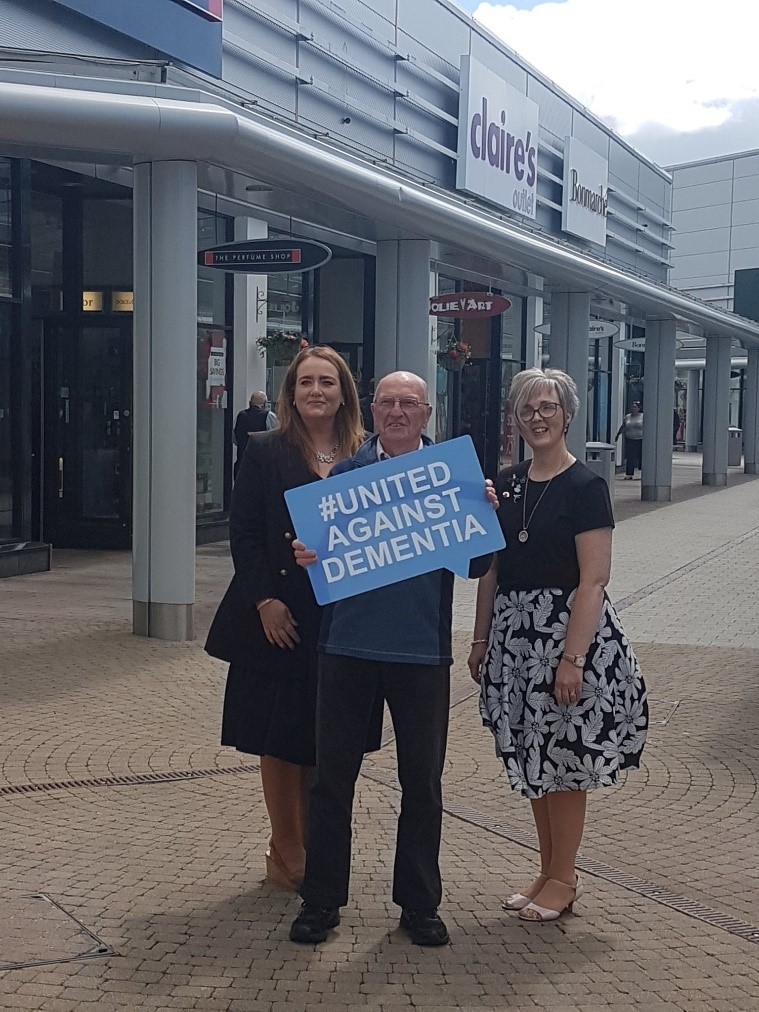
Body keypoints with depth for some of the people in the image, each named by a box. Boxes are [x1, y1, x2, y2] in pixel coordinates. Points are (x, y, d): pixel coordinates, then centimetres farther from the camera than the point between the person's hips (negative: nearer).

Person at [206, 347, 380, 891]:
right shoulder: (265, 451, -1)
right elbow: (244, 533, -4)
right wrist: (265, 601, -13)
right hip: (280, 617, -2)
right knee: (281, 742, 5)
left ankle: (315, 852, 23)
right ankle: (286, 854, 19)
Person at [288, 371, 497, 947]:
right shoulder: (344, 475, 6)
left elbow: (476, 566, 1)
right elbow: (319, 548, 7)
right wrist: (305, 557, -15)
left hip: (422, 651, 0)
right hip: (350, 645, 0)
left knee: (422, 781, 9)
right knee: (333, 775, 6)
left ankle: (420, 904, 24)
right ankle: (322, 899, 20)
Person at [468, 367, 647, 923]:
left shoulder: (586, 487, -9)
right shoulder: (507, 483, 9)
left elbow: (593, 581, -14)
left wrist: (572, 657, -20)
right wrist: (481, 639, 11)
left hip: (567, 629, -6)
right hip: (514, 630, 6)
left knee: (563, 758, 1)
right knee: (533, 758, 12)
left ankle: (564, 879, 15)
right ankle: (547, 871, 25)